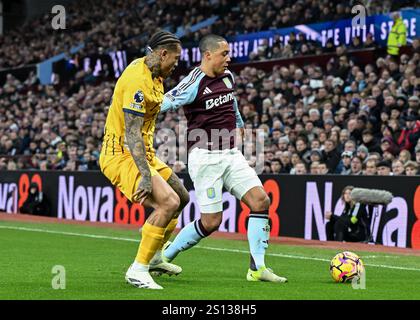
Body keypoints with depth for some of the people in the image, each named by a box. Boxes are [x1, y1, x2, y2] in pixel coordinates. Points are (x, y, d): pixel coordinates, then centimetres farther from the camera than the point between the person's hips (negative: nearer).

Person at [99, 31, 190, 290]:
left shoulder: (153, 74, 9)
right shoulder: (137, 80, -23)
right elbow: (131, 133, -27)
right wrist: (146, 176, -30)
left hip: (142, 152, 10)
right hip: (121, 155, -10)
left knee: (182, 197, 19)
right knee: (169, 202, -23)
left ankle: (154, 257, 32)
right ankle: (138, 270, -15)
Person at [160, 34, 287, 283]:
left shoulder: (227, 77, 10)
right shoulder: (194, 84, -14)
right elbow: (161, 104, -16)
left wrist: (239, 124, 46)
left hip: (231, 154, 8)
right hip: (206, 157, -8)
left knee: (261, 201, -7)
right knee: (211, 221, -6)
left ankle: (258, 268, -4)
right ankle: (163, 256, 13)